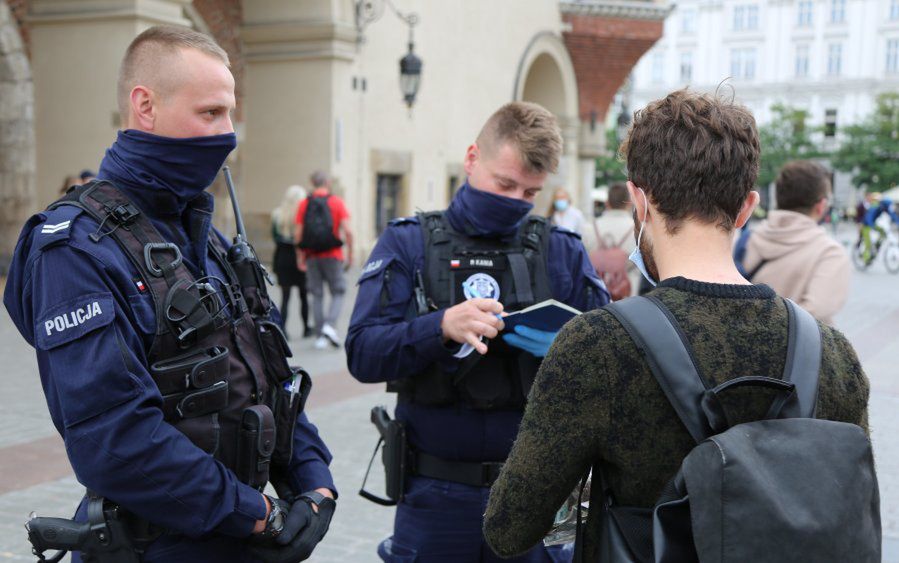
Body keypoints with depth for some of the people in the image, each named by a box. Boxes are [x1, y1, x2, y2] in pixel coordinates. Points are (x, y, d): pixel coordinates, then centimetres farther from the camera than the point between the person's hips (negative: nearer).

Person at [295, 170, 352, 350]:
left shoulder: (304, 204, 4)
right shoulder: (337, 202, -2)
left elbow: (298, 234, 1)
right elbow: (347, 231, -9)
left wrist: (300, 257, 8)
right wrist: (350, 254, 0)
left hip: (312, 256, 3)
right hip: (333, 255, -2)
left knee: (317, 295, 8)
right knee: (338, 293, 7)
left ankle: (320, 336, 7)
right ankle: (330, 324, -15)